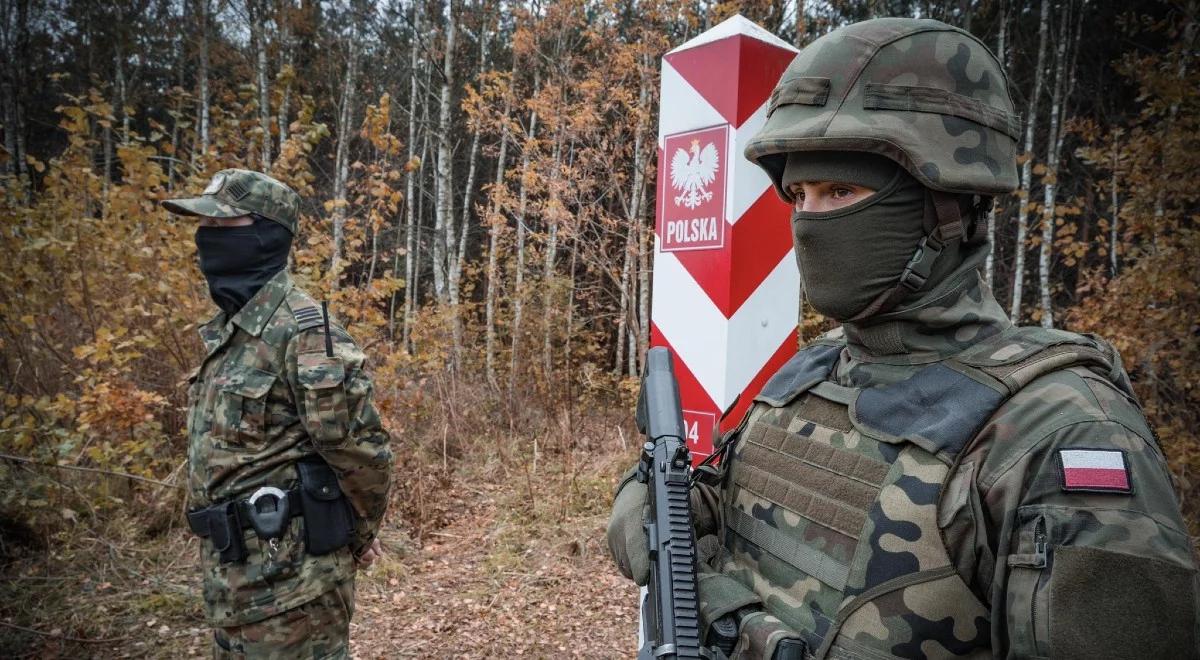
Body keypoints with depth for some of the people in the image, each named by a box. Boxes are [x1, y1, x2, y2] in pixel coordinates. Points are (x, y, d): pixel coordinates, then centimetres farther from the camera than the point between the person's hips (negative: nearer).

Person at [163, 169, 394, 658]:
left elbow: (360, 448, -20)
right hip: (230, 573, 9)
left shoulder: (301, 331, -21)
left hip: (288, 578, -9)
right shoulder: (227, 328, 10)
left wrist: (358, 536, -4)